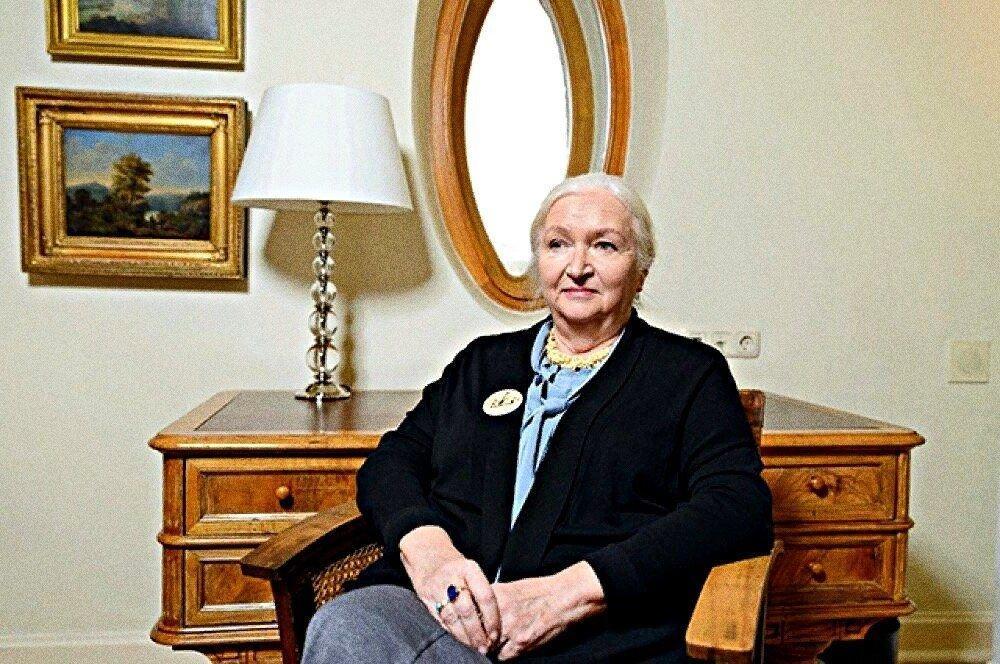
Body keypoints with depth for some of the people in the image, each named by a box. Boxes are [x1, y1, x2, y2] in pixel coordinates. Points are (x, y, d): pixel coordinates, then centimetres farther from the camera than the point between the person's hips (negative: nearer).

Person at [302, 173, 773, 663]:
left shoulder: (690, 374, 9)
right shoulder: (482, 362, 21)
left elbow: (741, 508, -5)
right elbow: (392, 461, 15)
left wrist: (573, 590, -17)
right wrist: (425, 544, -10)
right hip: (443, 615, 4)